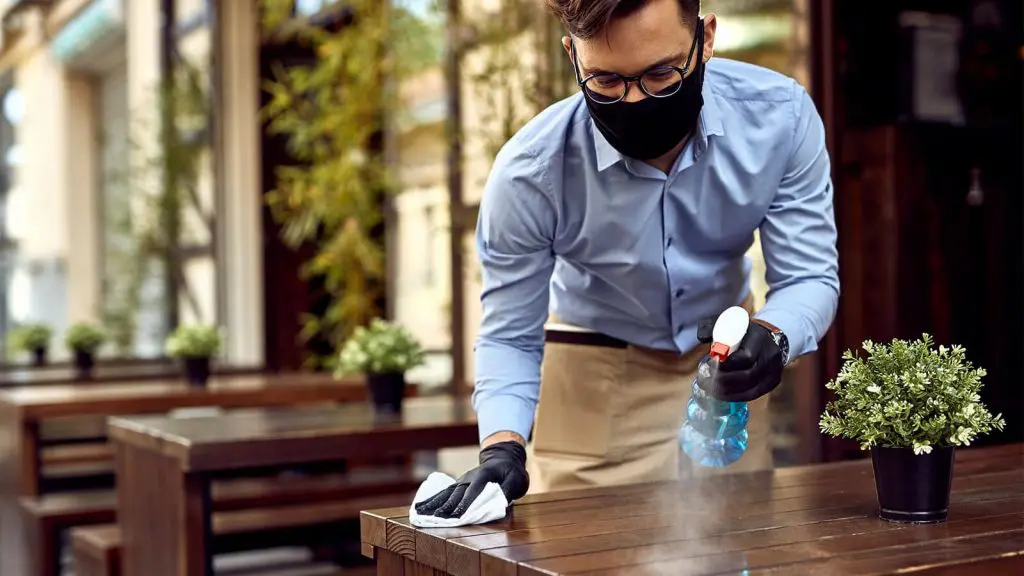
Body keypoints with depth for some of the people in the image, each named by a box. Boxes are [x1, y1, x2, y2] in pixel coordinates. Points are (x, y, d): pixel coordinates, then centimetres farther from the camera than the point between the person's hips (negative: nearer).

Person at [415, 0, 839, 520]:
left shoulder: (780, 116, -25)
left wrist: (771, 337, -41)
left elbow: (809, 277, -18)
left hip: (723, 360, 3)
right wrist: (502, 449, -35)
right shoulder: (528, 173, -29)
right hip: (595, 381, -2)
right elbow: (509, 337, -17)